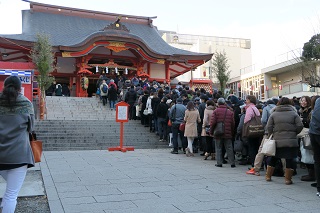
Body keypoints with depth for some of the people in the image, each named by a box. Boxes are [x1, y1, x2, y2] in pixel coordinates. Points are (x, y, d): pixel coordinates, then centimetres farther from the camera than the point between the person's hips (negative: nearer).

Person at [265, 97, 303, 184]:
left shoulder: (273, 114, 3)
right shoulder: (294, 113, 1)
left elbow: (269, 127, -3)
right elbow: (300, 126, -5)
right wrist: (294, 133, 10)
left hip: (277, 142, 2)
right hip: (291, 142, -2)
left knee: (273, 158, 15)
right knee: (290, 159, 5)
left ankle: (268, 176, 22)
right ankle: (288, 179, 7)